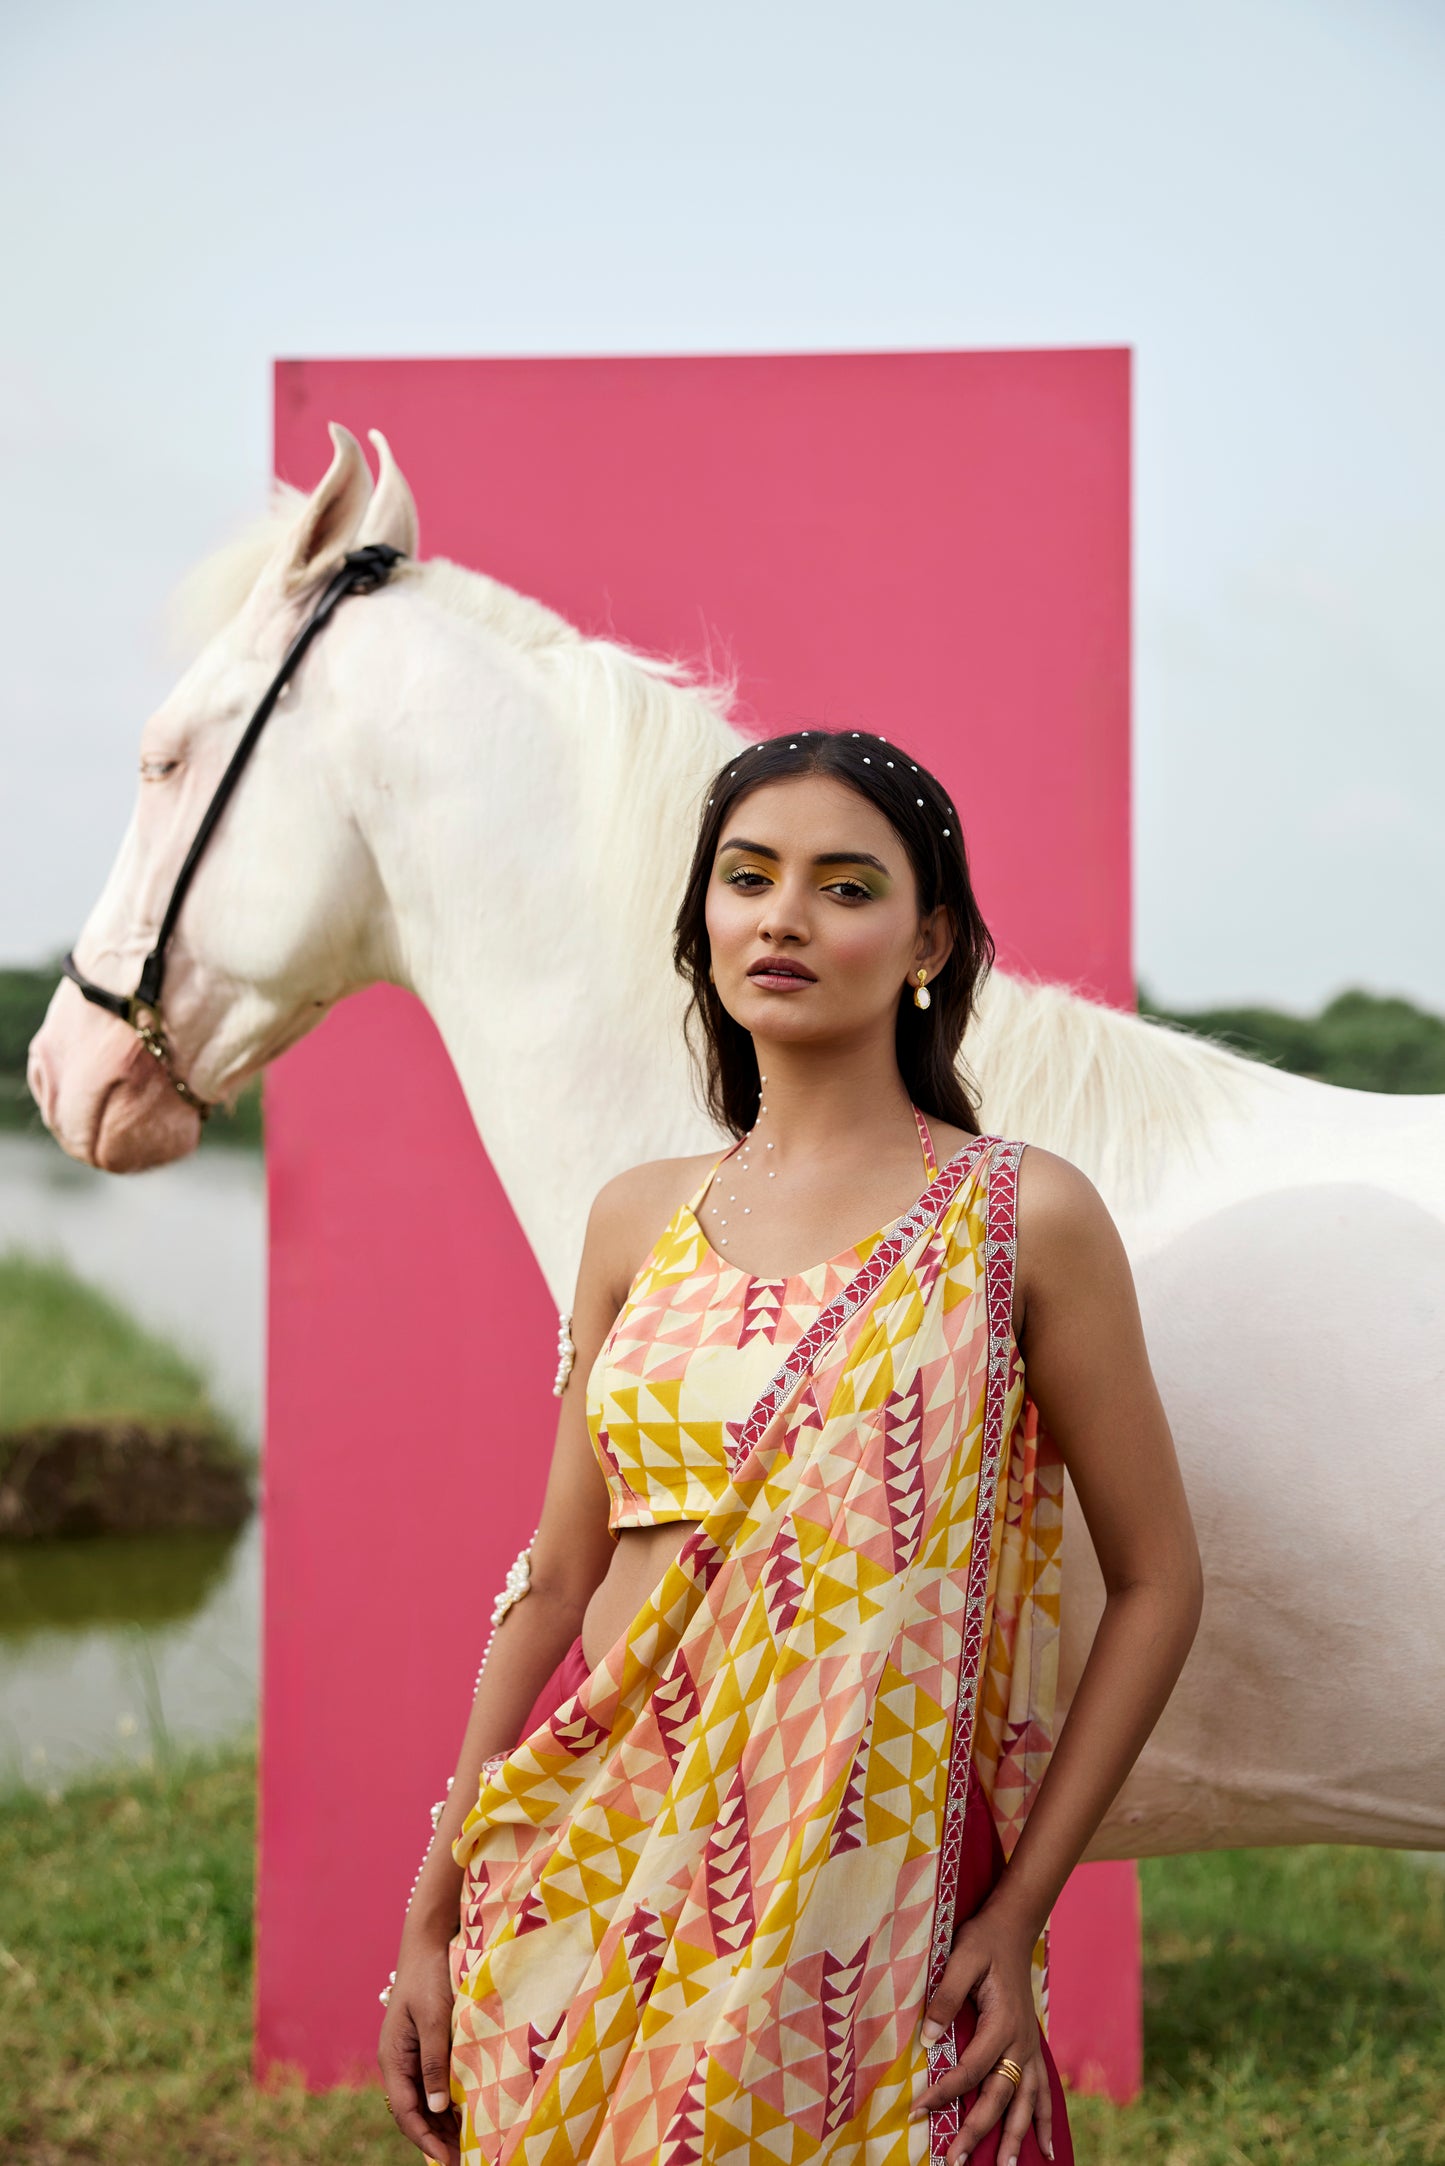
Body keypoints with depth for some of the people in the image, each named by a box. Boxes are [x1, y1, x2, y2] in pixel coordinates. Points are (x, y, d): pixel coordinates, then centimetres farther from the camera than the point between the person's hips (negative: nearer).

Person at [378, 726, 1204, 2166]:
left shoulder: (1021, 1222, -5)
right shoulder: (639, 1221, 6)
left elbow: (1154, 1584, -3)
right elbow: (556, 1577, 9)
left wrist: (1018, 1914, -9)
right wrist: (431, 1916, 7)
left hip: (862, 1910, -3)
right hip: (594, 1872, 4)